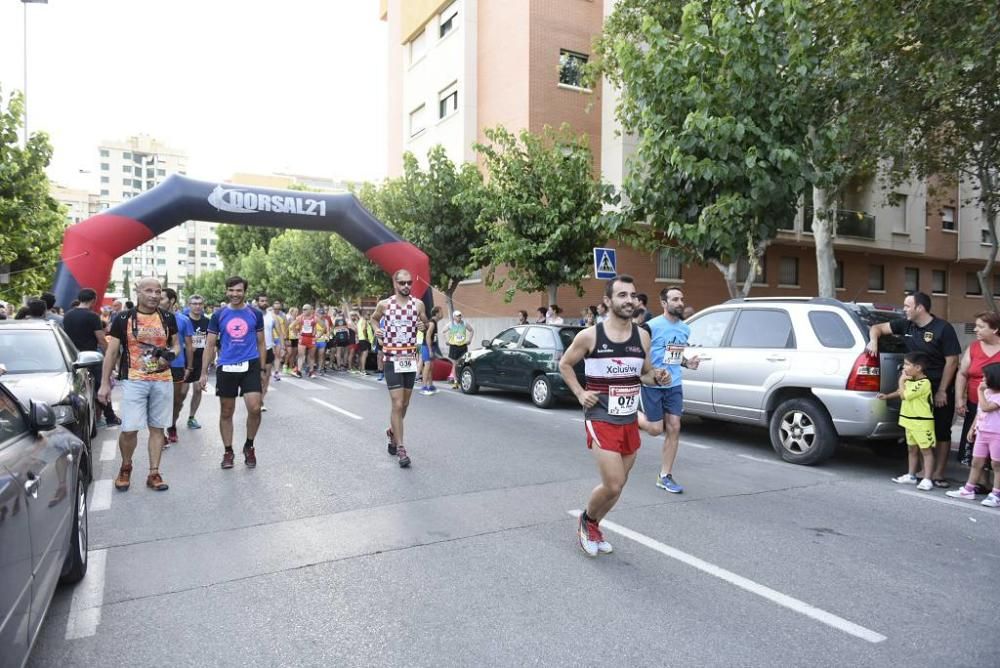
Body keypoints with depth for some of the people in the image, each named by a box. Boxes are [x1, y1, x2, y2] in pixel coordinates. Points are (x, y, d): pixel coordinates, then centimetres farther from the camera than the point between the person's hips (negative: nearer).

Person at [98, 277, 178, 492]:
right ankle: (125, 468, 21)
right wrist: (105, 383, -2)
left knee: (157, 428, 7)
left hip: (162, 381, 2)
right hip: (133, 381, -2)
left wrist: (170, 355, -9)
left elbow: (176, 345, 15)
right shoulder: (123, 318, 0)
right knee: (129, 429, -5)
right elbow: (111, 352, 2)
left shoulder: (168, 318, 6)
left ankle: (154, 474, 16)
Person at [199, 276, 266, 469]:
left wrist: (262, 369, 7)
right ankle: (228, 451, 24)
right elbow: (210, 345, 6)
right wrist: (204, 373, 2)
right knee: (226, 412, 8)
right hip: (226, 368, 1)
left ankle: (249, 446, 12)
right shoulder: (218, 315, 4)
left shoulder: (255, 314, 4)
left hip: (250, 366, -1)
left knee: (254, 408, -12)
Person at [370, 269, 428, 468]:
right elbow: (374, 318, 17)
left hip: (410, 359, 3)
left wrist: (423, 326, -8)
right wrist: (377, 330, -2)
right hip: (392, 360, -3)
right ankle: (400, 448, -2)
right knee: (397, 404, -9)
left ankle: (392, 432, 39)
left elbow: (426, 323, 14)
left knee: (405, 404, 13)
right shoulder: (384, 304, -2)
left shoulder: (418, 304, 2)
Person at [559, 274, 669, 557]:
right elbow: (564, 364, 5)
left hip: (630, 421, 5)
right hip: (601, 420, -5)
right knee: (613, 486, -11)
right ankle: (587, 520, 20)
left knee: (618, 485, 14)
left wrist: (657, 377, -7)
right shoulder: (589, 335, -10)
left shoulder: (642, 336, 2)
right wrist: (580, 393, -7)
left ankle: (593, 528, 38)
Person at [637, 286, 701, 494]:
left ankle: (665, 476, 14)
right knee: (656, 429, 0)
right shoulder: (651, 326, -14)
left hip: (674, 385, 6)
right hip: (652, 385, -6)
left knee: (674, 429, 3)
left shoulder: (685, 329, 8)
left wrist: (687, 363, 1)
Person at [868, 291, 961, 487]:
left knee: (941, 431, 2)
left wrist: (942, 391, -12)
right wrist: (874, 340, -10)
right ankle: (924, 471, 18)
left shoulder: (943, 328, -12)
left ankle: (938, 474, 10)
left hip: (941, 388, -5)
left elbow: (952, 361, -12)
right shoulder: (906, 325, 3)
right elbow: (877, 327, 13)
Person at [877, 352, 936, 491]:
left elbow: (904, 395, -18)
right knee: (912, 449, 16)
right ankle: (911, 475, 25)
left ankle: (927, 480, -2)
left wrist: (901, 381, -6)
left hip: (922, 422, -9)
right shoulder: (910, 380, 10)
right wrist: (887, 396, 14)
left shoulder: (923, 382, -18)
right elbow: (901, 392, 27)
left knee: (926, 450, -4)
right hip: (910, 420, 9)